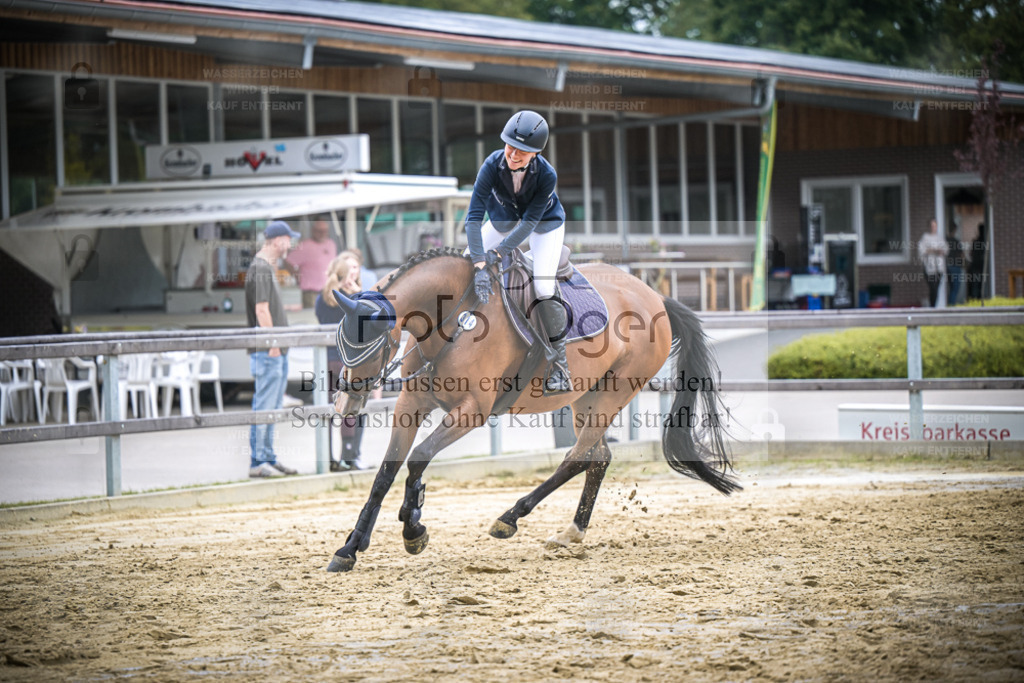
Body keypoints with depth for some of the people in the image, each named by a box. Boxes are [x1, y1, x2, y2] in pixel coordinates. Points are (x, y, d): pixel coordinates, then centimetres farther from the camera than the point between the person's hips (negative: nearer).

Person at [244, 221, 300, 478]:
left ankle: (268, 459, 18)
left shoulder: (268, 268, 18)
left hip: (277, 351, 10)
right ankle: (258, 462, -5)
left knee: (271, 408, 13)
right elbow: (261, 310, -19)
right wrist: (273, 345, -18)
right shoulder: (260, 269, -14)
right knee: (264, 408, -7)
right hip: (267, 351, -10)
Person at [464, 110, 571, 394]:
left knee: (543, 286, -20)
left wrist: (497, 253, -37)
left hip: (545, 221, -3)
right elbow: (474, 216, -36)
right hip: (504, 218, 3)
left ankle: (559, 363, -7)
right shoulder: (492, 165, -34)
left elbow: (530, 222, -30)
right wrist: (480, 265, -44)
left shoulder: (547, 175, -36)